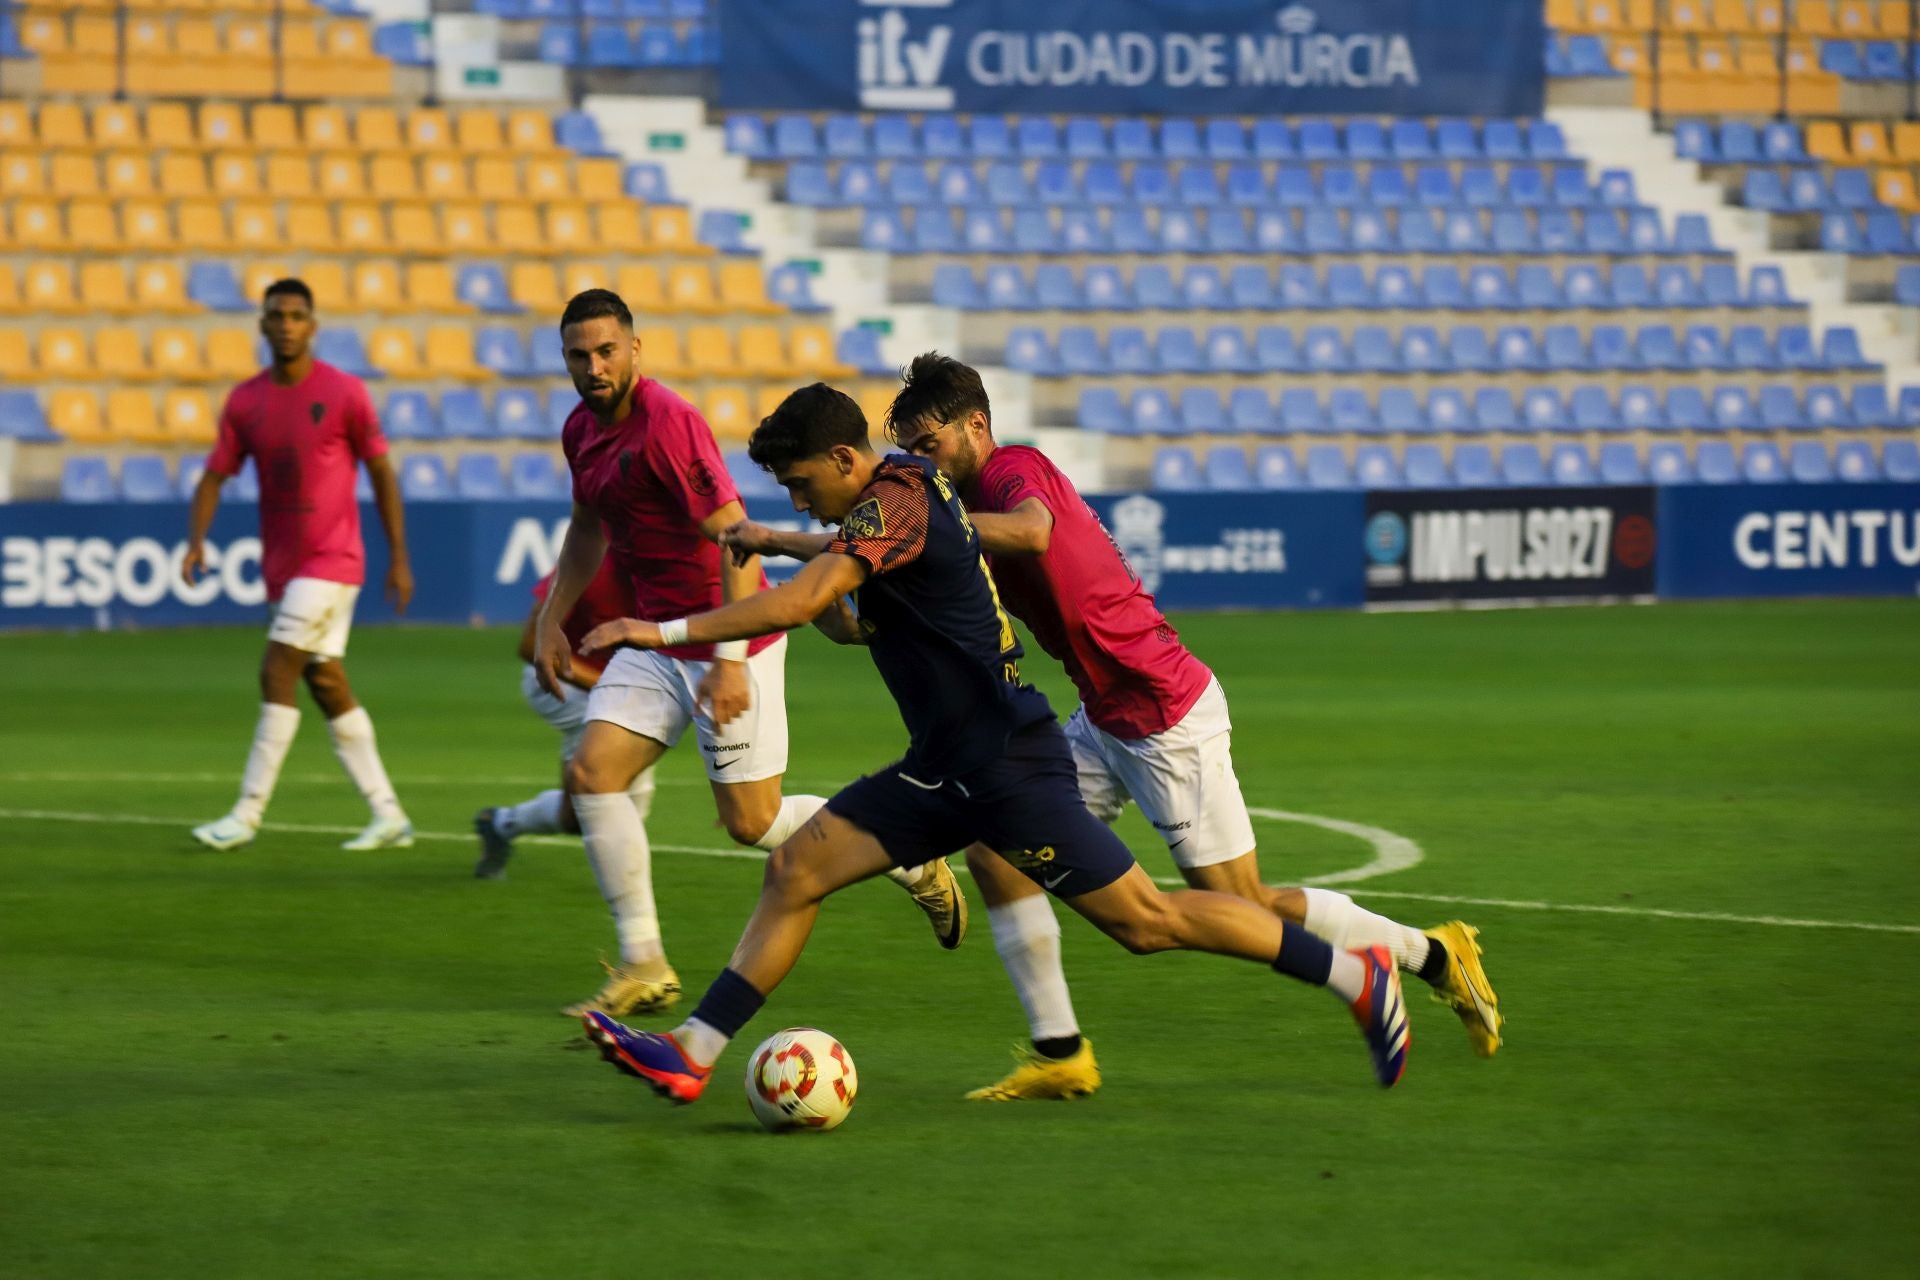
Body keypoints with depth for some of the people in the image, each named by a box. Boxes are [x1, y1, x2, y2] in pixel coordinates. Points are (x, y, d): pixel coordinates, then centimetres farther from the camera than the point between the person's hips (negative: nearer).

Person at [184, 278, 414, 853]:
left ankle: (247, 814, -10)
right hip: (282, 563, 6)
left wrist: (399, 558, -1)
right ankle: (388, 816, 11)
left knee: (277, 673, -13)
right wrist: (196, 541, -13)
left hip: (332, 559, -6)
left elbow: (381, 473, -1)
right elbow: (214, 476, 5)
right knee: (326, 682, 6)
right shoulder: (245, 401, 5)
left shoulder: (344, 392, -7)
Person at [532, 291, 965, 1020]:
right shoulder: (582, 429, 6)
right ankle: (644, 967, -2)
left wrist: (730, 659, -27)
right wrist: (550, 622, 18)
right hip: (659, 641, 8)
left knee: (750, 821, -3)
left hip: (726, 643, -8)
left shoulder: (667, 425, -21)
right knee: (590, 773, -7)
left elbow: (736, 540, -23)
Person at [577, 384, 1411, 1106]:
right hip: (947, 767, 10)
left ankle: (1358, 977, 7)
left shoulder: (895, 501, -18)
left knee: (1145, 920, -4)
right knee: (796, 869, 1)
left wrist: (665, 632, -28)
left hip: (1006, 765, -10)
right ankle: (691, 1054, 0)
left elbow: (804, 601, -30)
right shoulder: (911, 490, 10)